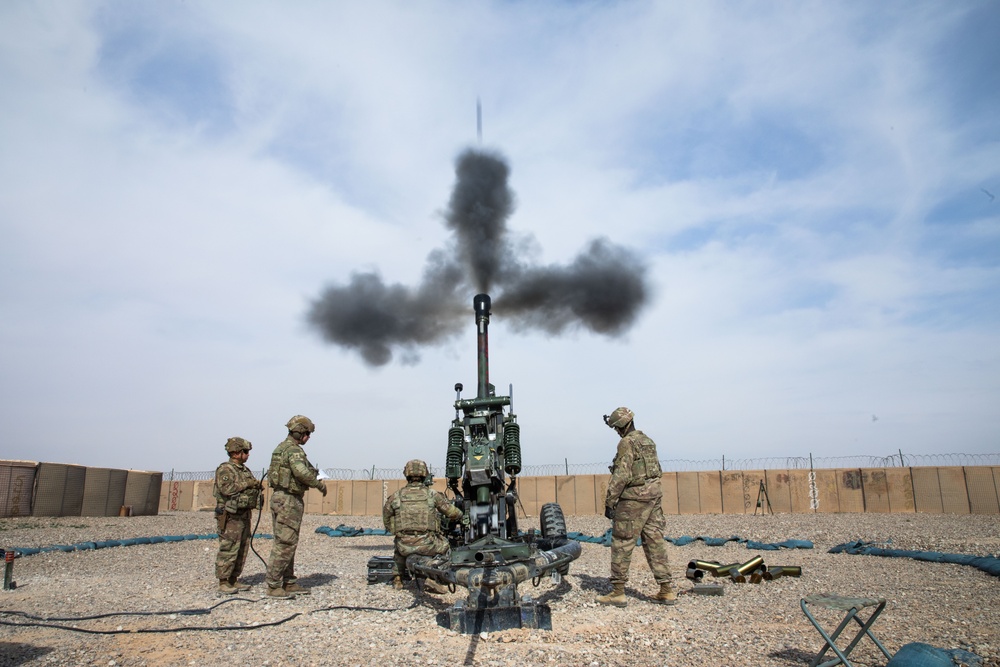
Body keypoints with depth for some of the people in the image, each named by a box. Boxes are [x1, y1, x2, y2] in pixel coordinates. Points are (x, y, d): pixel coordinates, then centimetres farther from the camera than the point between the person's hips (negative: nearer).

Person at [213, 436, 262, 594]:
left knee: (242, 550, 12)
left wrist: (258, 486, 3)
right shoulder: (225, 469, -10)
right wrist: (247, 483, -20)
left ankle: (233, 580, 20)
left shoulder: (245, 470, 16)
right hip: (230, 517, -9)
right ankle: (223, 583, 3)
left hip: (244, 516, 9)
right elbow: (226, 488, -24)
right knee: (228, 550, -5)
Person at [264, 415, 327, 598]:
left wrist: (313, 472, 11)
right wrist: (319, 484, -18)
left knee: (287, 543, 14)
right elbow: (301, 472, -32)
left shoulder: (282, 447, 16)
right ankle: (273, 586, 0)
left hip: (280, 497, 11)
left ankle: (289, 583, 21)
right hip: (289, 500, -11)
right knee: (285, 543, -5)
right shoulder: (294, 450, -17)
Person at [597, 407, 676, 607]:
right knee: (655, 542, 11)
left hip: (634, 499, -8)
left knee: (622, 544, 0)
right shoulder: (648, 440, 14)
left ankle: (617, 593, 4)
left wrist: (609, 502, -15)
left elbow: (621, 476, -19)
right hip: (655, 494, 9)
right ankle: (666, 590, 13)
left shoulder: (627, 443, -13)